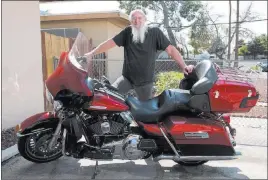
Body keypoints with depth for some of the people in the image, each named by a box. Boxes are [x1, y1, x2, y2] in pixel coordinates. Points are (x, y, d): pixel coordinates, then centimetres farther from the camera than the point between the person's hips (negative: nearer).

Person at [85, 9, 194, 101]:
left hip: (145, 81, -1)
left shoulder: (155, 32, -5)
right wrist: (92, 53, -7)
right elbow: (110, 43, -1)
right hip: (127, 77, 2)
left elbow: (170, 49, -9)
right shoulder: (127, 32, 1)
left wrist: (183, 66, -18)